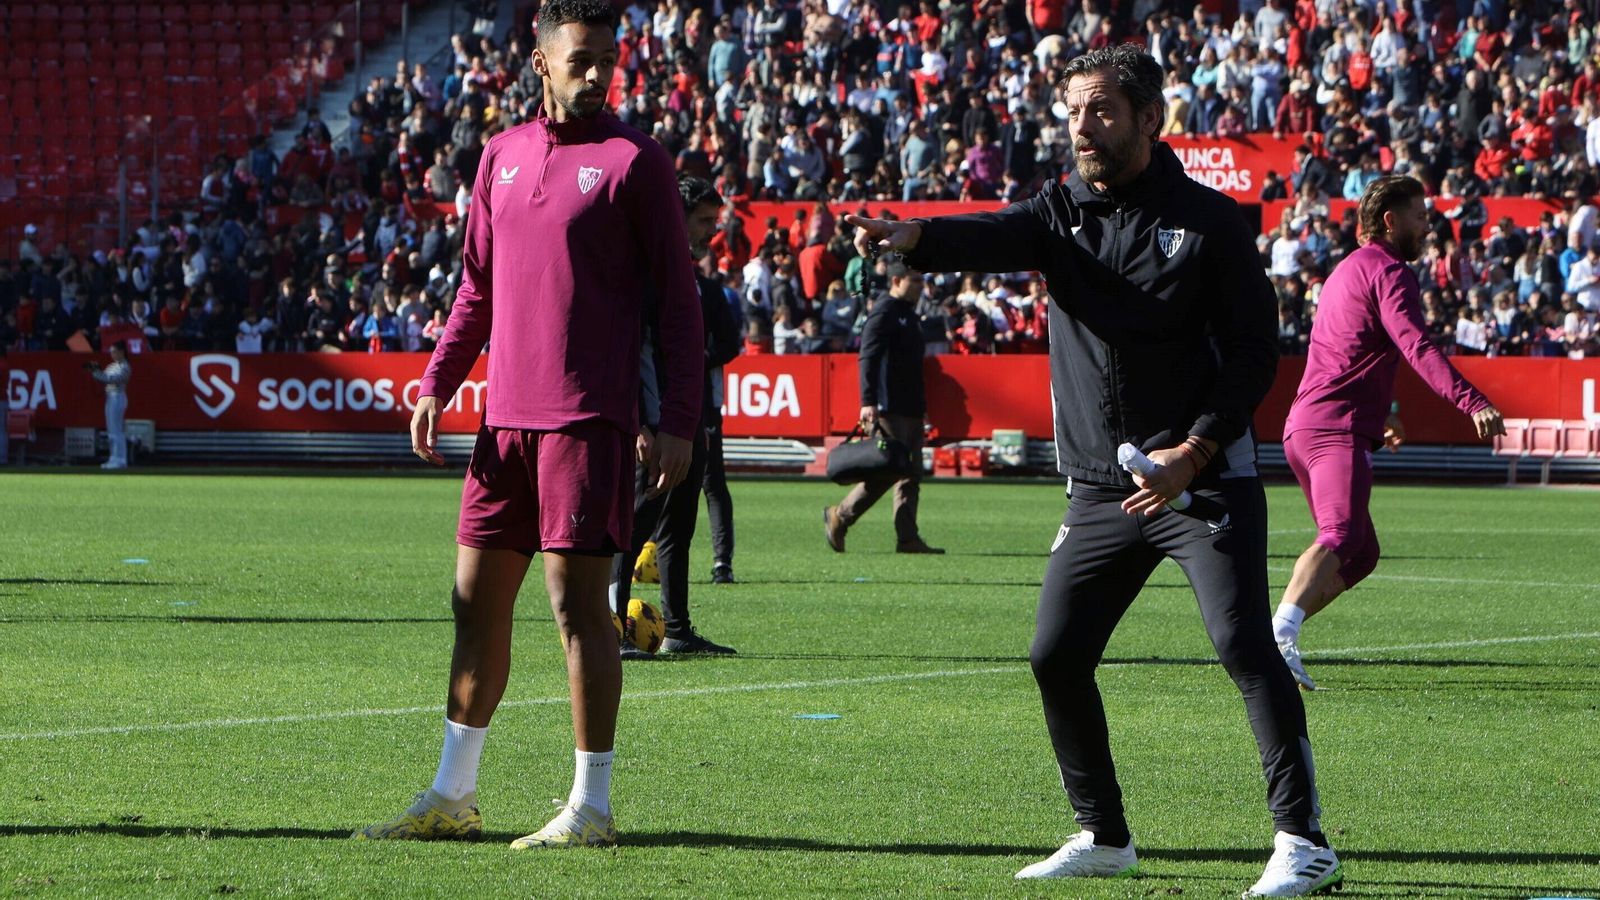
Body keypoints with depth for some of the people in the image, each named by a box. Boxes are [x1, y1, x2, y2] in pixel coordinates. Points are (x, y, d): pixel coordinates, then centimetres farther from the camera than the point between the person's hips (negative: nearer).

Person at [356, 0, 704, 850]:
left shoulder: (634, 162, -3)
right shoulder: (502, 154, 14)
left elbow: (678, 298, -4)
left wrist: (677, 422, -10)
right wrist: (436, 384, 12)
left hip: (589, 419, -6)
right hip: (507, 418, 6)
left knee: (578, 601, -6)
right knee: (477, 599, 9)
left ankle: (590, 806, 1)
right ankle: (452, 795, 19)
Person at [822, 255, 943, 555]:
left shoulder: (910, 316, 20)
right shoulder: (884, 313, -9)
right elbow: (868, 358, -17)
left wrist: (922, 404, 25)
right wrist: (868, 403, -24)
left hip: (910, 408, 10)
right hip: (889, 408, -10)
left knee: (911, 474, 6)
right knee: (888, 469, -11)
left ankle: (908, 538, 9)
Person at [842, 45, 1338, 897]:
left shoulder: (1207, 219, -2)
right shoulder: (1062, 210, 7)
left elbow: (1256, 347, -4)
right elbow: (994, 238, -15)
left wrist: (1193, 451, -14)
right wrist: (911, 236, -38)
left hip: (1205, 479, -5)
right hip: (1100, 492, 5)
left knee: (1245, 646, -16)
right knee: (1056, 658, 4)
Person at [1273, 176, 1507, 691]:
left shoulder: (1349, 270, 27)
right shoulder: (1390, 272, -5)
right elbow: (1417, 347, -21)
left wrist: (1382, 412, 55)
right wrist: (1473, 403, -31)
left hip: (1304, 429, 10)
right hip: (1339, 429, -10)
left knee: (1360, 556, 15)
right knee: (1340, 538, -27)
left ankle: (1276, 637, 6)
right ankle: (1280, 632, -47)